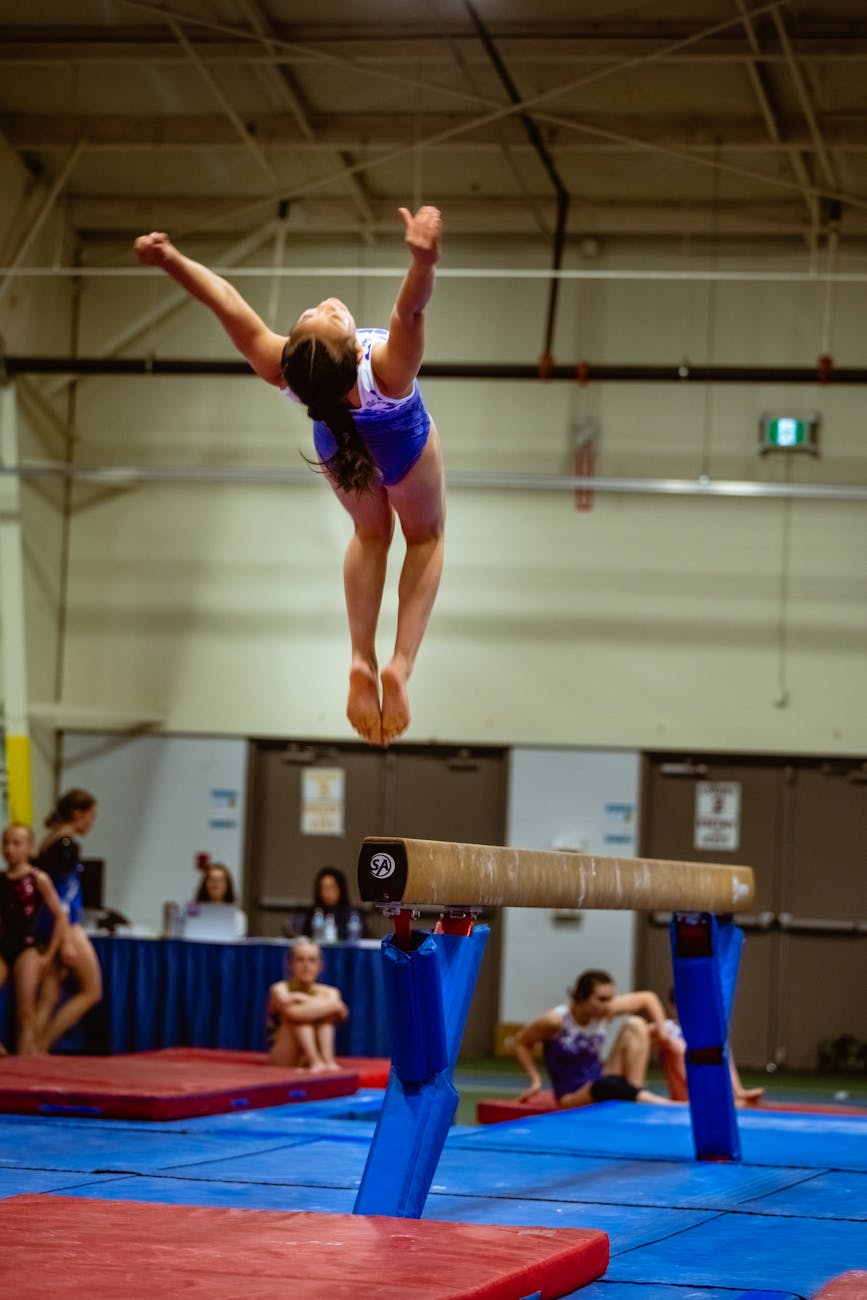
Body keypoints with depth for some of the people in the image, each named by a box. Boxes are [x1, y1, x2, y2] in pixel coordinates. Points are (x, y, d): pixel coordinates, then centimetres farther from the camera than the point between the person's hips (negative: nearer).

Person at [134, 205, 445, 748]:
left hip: (338, 444, 2)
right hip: (402, 445, -2)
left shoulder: (282, 371, -45)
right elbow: (409, 309, -68)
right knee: (425, 537, 27)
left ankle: (363, 662, 19)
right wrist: (424, 260, -87)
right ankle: (400, 667, 9)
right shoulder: (387, 369, -52)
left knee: (370, 535, 33)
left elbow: (228, 303, -42)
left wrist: (171, 259, -49)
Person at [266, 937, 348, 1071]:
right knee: (297, 1013, -24)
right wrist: (332, 1005, -26)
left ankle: (327, 1060, -30)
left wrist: (303, 999, -23)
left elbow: (341, 1013, -21)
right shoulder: (280, 989, -10)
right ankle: (315, 1061, -38)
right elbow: (293, 1012, -32)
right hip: (282, 1058, -3)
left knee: (323, 1009, -15)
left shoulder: (327, 993, 2)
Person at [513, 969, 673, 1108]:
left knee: (634, 1024, -11)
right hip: (572, 1097, -5)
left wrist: (661, 1029, -8)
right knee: (606, 1087, -41)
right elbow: (521, 1042, -4)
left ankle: (635, 1090, -21)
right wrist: (536, 1080, -9)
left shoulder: (605, 1010, -9)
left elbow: (647, 998, 4)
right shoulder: (555, 1020, -19)